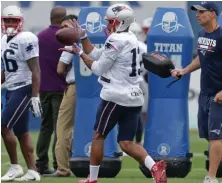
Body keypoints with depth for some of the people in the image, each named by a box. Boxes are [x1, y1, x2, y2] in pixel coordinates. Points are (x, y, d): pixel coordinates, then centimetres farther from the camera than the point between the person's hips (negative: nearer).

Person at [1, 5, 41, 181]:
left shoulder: (25, 40, -15)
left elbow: (35, 70, -18)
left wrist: (35, 96, -22)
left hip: (23, 89, -9)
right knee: (21, 132, 8)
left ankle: (15, 167, -2)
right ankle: (32, 171, 10)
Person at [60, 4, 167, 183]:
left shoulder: (116, 40, -14)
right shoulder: (130, 39, 15)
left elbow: (99, 68, -8)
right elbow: (95, 54, 20)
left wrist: (79, 53, 1)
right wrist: (82, 36, 16)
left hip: (116, 97, -8)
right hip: (134, 98, 8)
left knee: (98, 136, 8)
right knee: (126, 143, 5)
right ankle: (154, 166, -18)